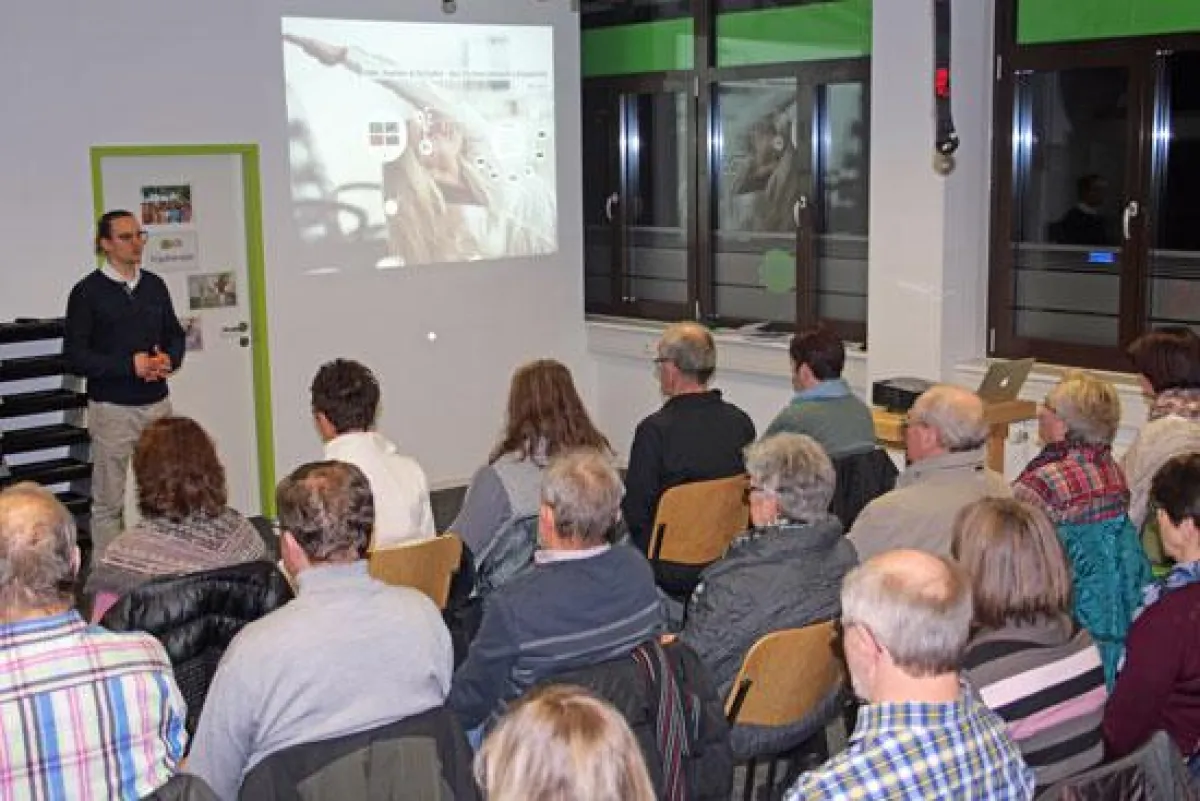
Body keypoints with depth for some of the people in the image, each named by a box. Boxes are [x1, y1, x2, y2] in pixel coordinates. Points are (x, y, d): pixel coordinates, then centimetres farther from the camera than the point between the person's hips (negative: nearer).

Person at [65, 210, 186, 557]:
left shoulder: (154, 285, 10)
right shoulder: (88, 292, -5)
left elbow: (175, 334, 18)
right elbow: (74, 353, -9)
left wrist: (170, 360, -5)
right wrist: (130, 365, -17)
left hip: (157, 404, 5)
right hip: (113, 408, -5)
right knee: (108, 502, 1)